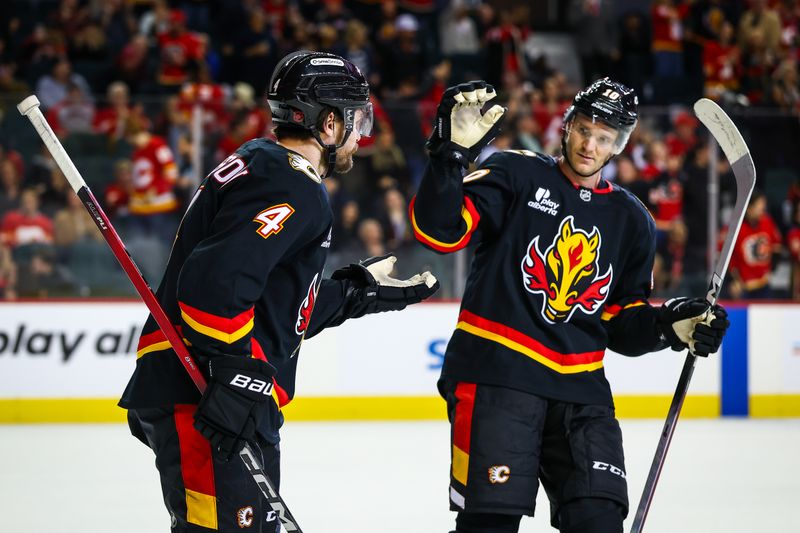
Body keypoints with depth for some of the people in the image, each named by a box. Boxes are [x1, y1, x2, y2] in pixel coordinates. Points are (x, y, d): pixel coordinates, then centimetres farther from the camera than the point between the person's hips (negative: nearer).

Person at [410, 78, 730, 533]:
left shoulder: (632, 221, 16)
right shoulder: (517, 175, 1)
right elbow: (439, 230, -12)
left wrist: (669, 325, 0)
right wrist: (452, 154, -26)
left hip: (580, 388, 5)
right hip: (497, 375, -5)